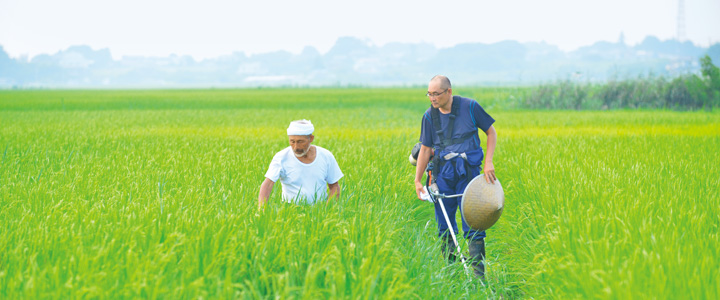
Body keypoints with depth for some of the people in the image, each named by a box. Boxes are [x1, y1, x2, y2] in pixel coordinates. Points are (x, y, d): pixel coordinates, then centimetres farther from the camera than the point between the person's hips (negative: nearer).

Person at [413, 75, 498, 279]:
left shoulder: (469, 107, -4)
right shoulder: (430, 116, 4)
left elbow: (491, 132, 6)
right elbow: (425, 149, 11)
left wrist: (488, 162, -5)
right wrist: (417, 180, 7)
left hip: (467, 171, -3)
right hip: (443, 173, 3)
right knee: (444, 224, 6)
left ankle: (478, 273, -2)